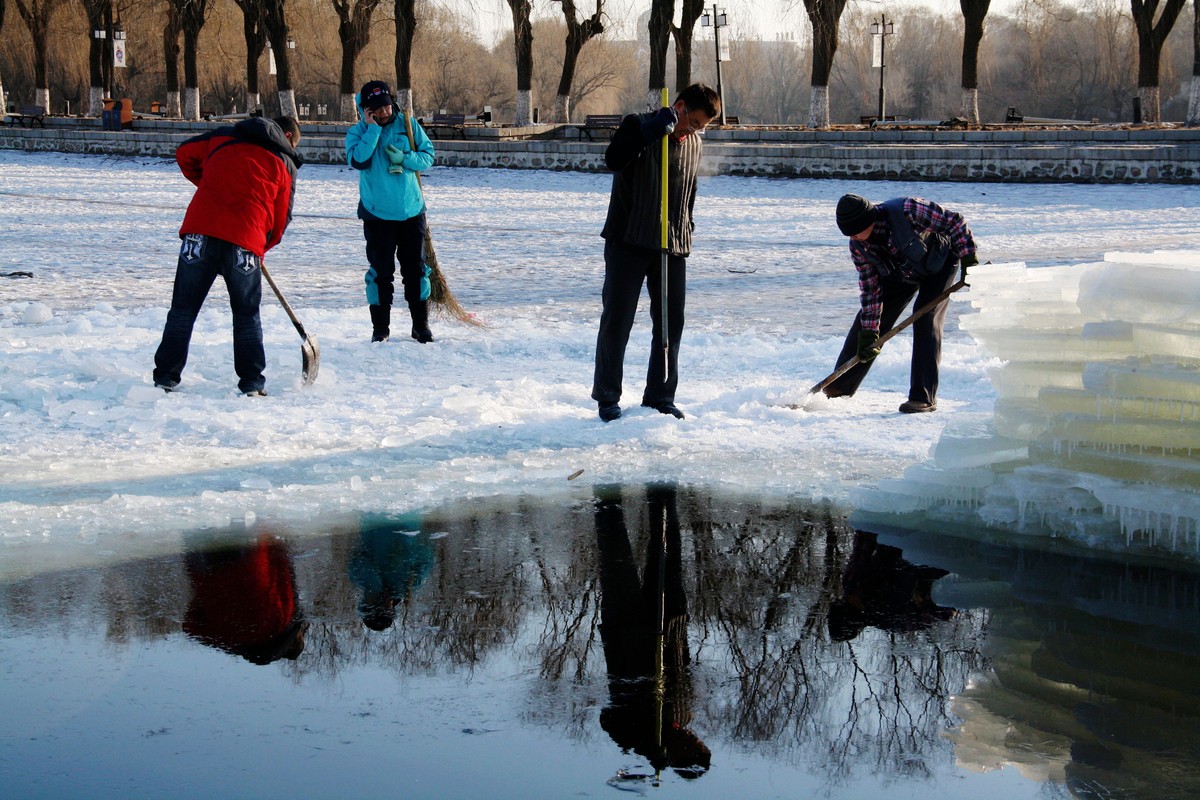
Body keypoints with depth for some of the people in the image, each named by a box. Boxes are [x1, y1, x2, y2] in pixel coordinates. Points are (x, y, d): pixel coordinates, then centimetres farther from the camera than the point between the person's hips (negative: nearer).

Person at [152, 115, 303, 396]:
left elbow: (185, 154, 24)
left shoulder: (223, 137, 18)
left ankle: (166, 376, 11)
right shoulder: (285, 165, 13)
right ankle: (251, 382, 12)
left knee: (183, 309, 11)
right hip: (244, 241, -1)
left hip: (200, 231, 1)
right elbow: (281, 218, 13)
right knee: (247, 315, 14)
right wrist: (261, 248, 27)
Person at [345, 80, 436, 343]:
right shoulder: (358, 132, -3)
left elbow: (428, 156, 2)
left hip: (411, 211, 2)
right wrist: (373, 129, -21)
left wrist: (404, 159, -15)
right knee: (381, 272, 2)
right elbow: (358, 160, -21)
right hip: (377, 214, -2)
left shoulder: (408, 125, 1)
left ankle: (421, 325, 16)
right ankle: (380, 327, 13)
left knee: (416, 269, 7)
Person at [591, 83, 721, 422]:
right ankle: (607, 397, 8)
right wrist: (655, 128, -30)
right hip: (628, 242, -6)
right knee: (617, 321, -1)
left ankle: (660, 397, 17)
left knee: (671, 322, 7)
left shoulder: (694, 144, 11)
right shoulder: (638, 126, -8)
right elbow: (613, 159, -27)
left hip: (673, 247, 6)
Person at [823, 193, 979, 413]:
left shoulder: (908, 210, -40)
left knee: (926, 318, -21)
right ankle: (841, 385, 14)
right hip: (902, 273, 5)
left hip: (939, 261, -5)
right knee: (866, 319, 1)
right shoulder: (858, 246, -22)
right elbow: (870, 288, -15)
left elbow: (954, 222, -29)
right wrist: (869, 333, -19)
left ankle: (924, 398, -18)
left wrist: (968, 259, -27)